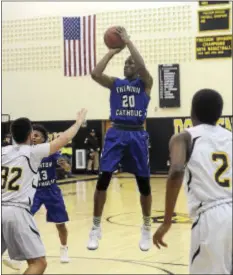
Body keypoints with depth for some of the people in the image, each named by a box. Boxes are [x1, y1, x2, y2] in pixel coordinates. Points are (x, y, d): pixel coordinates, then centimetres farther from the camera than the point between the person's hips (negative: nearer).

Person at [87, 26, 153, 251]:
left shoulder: (145, 83, 5)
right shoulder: (115, 83, 12)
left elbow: (142, 67, -17)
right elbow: (95, 74, -6)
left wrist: (128, 41, -12)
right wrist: (112, 52, 0)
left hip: (137, 135, -1)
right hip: (116, 134, 1)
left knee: (143, 182, 4)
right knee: (103, 179, -7)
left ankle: (146, 228, 21)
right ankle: (96, 228, 2)